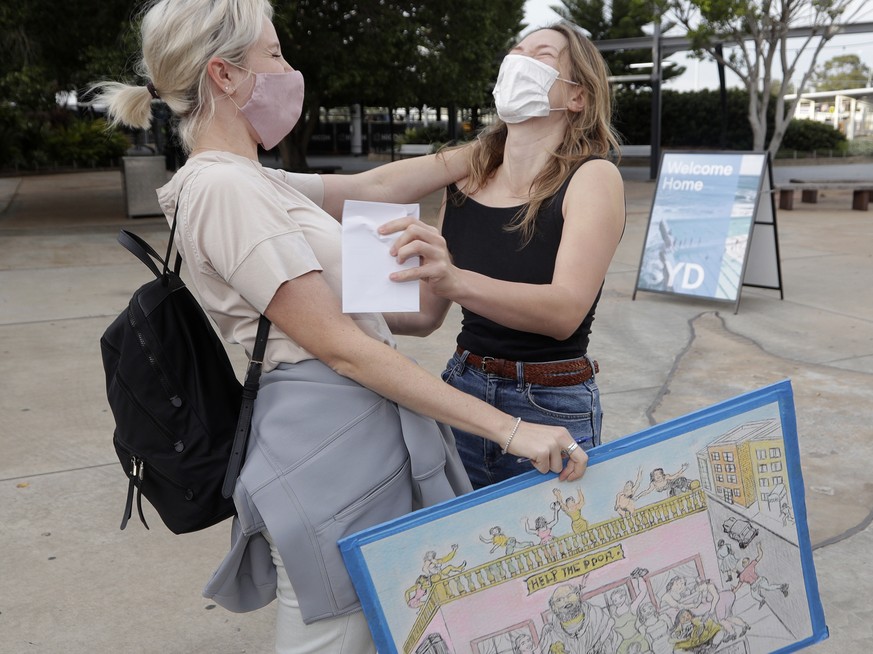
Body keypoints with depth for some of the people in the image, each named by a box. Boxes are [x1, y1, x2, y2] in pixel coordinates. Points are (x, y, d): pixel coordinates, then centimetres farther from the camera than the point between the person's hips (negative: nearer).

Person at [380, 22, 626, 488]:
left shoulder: (592, 177, -10)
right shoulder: (465, 182, 3)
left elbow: (566, 310, -25)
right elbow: (425, 315, 9)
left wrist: (455, 280, -39)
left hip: (551, 412, -4)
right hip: (460, 396, 4)